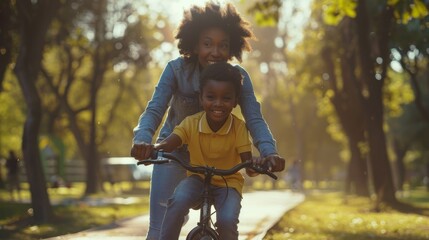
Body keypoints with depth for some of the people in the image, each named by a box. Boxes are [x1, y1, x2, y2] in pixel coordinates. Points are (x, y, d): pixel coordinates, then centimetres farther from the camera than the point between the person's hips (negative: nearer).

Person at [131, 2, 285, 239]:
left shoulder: (238, 77, -16)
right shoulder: (177, 70, -20)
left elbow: (254, 118, -23)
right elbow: (154, 110, -25)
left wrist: (269, 152, -43)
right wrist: (142, 139, -46)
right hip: (174, 151, -1)